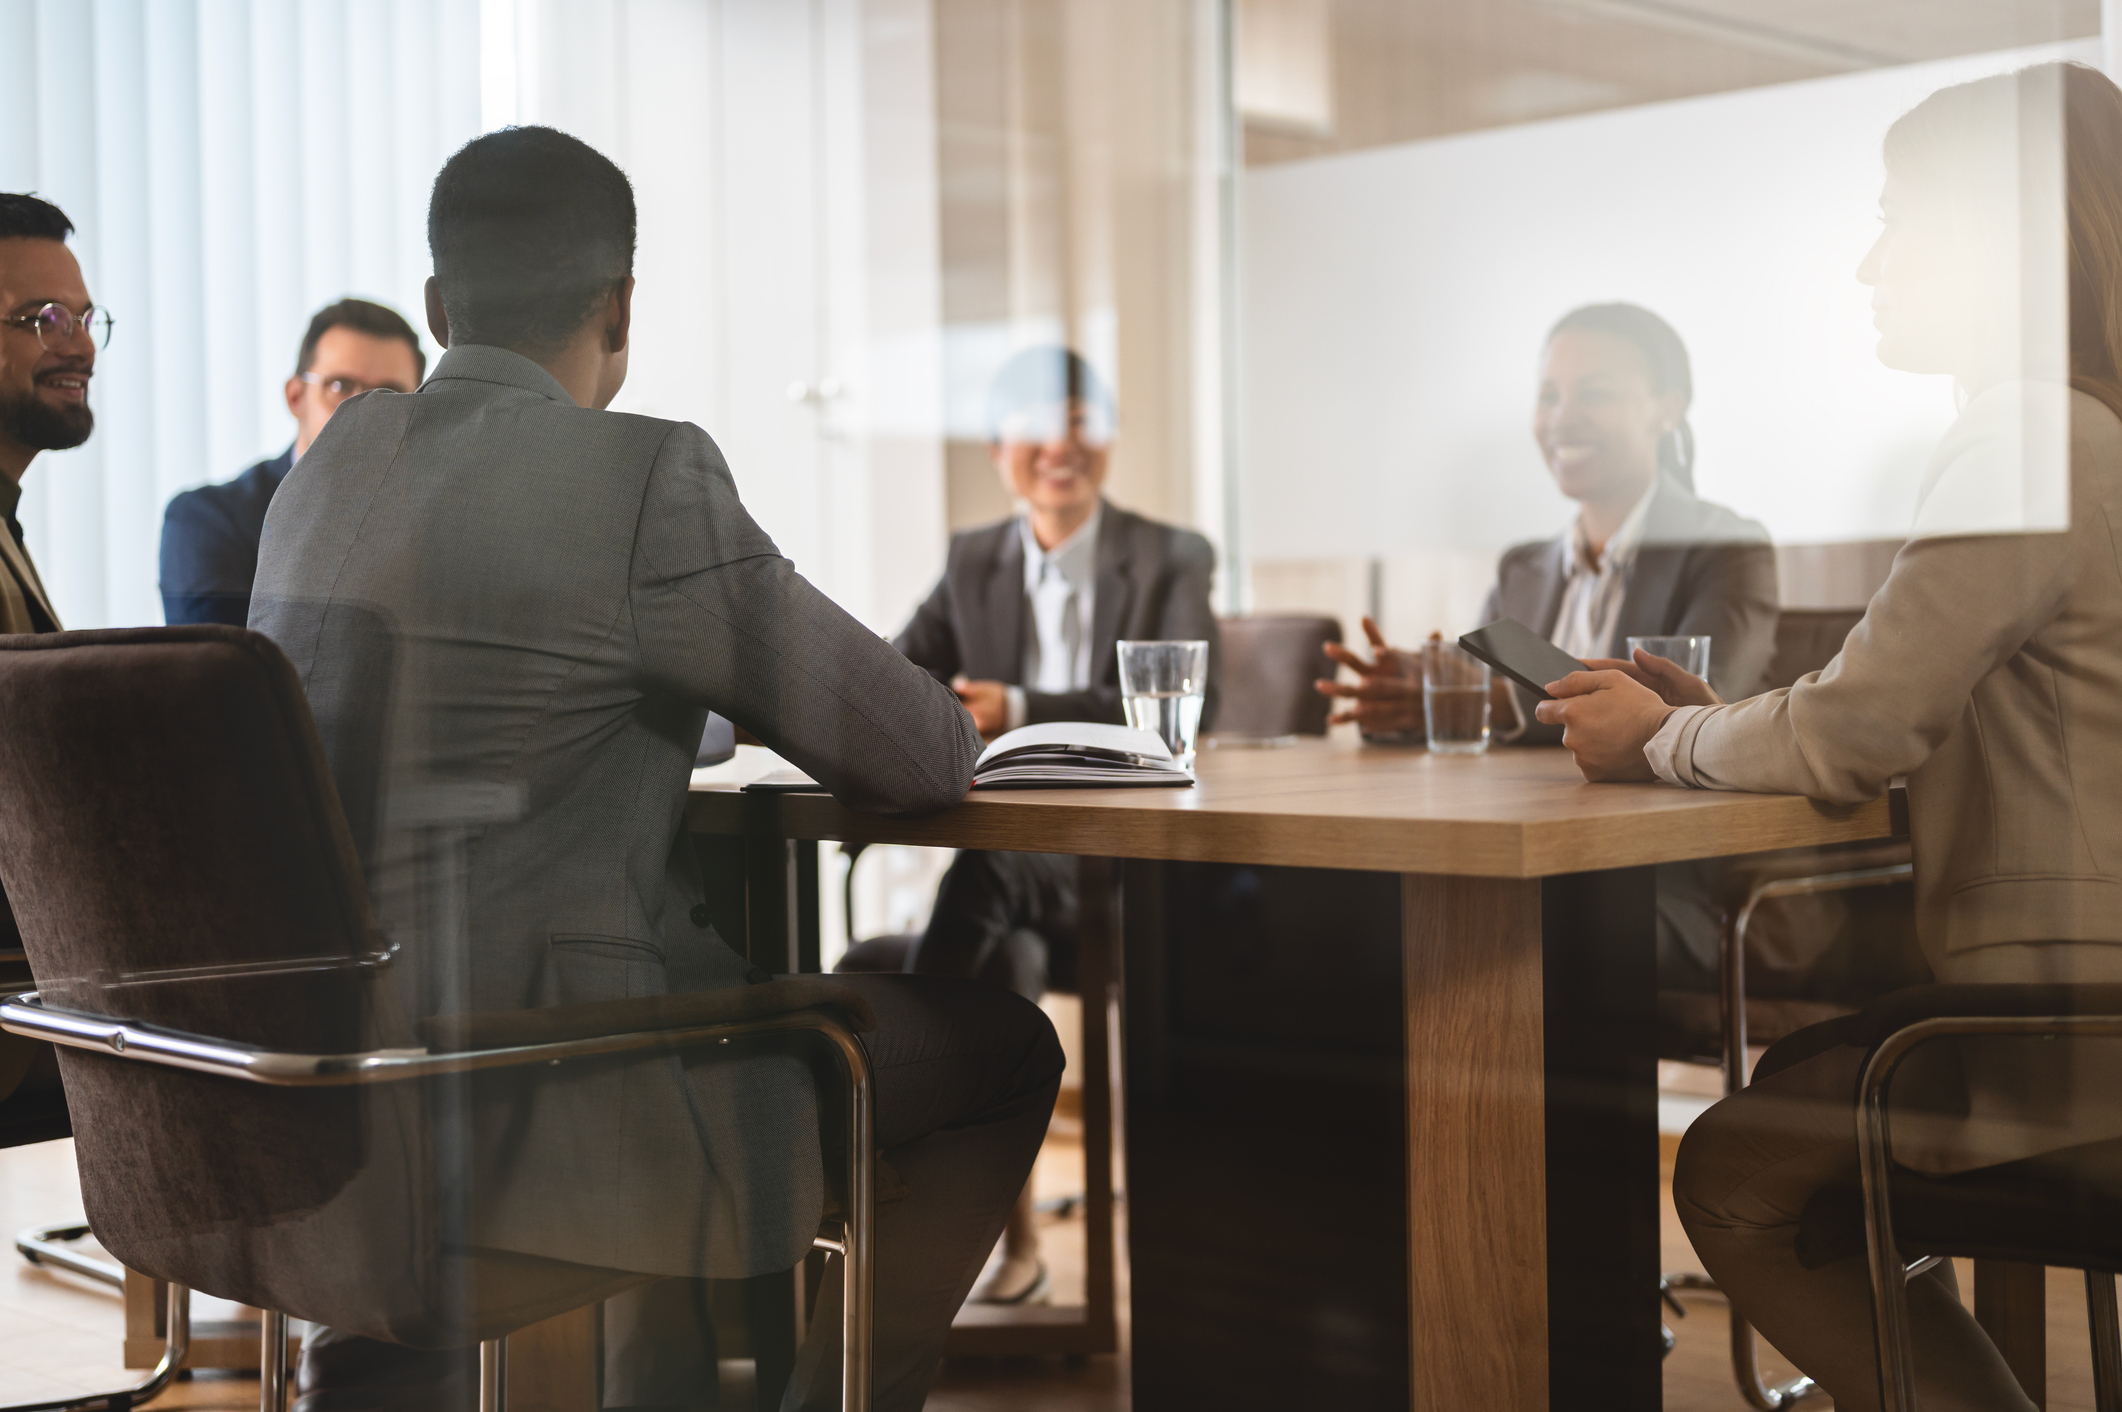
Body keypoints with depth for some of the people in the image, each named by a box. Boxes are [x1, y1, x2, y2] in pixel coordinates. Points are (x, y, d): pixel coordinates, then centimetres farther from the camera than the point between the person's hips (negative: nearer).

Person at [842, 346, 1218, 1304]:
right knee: (999, 962, -28)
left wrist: (1019, 711, -25)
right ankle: (1015, 1238, -17)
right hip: (1012, 871, 3)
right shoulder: (972, 560, 14)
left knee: (986, 870, -32)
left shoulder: (1170, 561, 2)